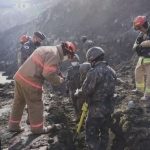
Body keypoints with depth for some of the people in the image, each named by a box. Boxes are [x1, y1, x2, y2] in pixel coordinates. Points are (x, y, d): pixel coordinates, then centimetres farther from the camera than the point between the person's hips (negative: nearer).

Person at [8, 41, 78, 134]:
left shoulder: (48, 49, 17)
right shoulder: (54, 54, -13)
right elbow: (49, 74, -20)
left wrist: (57, 72, 15)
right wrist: (60, 80, -3)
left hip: (20, 76, 10)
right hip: (30, 81, -10)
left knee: (19, 102, 20)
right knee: (36, 105, 7)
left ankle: (13, 125, 33)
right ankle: (38, 128, 23)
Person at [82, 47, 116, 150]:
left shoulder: (94, 72, -21)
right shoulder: (112, 71, 4)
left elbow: (86, 90, -15)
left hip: (96, 109, -8)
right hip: (108, 107, 8)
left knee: (91, 135, 2)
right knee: (104, 132, 21)